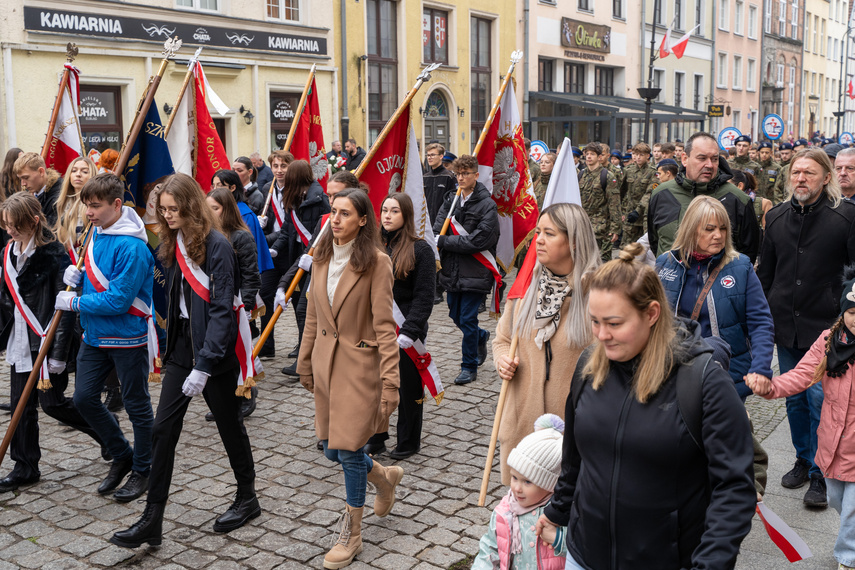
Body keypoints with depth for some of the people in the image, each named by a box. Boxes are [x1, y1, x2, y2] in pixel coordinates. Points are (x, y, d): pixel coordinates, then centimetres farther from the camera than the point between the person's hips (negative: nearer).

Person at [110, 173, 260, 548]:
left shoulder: (216, 246, -16)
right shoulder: (171, 244, 7)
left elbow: (222, 309, -21)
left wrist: (204, 366, -24)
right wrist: (173, 345, 11)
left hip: (215, 350, -6)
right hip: (182, 347, 7)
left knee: (229, 424, 10)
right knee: (163, 428, 2)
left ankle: (247, 497, 30)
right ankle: (152, 521, 7)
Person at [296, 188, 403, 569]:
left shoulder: (376, 262, -13)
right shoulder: (322, 258, 6)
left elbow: (384, 326, -15)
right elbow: (312, 316, 13)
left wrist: (390, 381, -18)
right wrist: (305, 362, 15)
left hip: (359, 364, -6)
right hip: (326, 362, 6)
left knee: (349, 451, -2)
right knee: (331, 448, 13)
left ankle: (351, 535, 18)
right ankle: (384, 478, 42)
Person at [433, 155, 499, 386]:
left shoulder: (487, 205, -11)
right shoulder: (451, 200, 8)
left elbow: (477, 241, -18)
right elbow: (437, 229, 3)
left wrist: (442, 241, -16)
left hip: (475, 271, -6)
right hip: (452, 270, 6)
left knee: (467, 320, -2)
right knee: (456, 316, 16)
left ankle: (469, 366, 14)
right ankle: (481, 337, 45)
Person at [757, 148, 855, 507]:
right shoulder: (777, 217, 7)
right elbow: (765, 272, 14)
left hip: (826, 328, -4)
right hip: (785, 328, 4)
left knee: (821, 400, 0)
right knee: (794, 398, 14)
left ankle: (820, 474, 14)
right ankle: (803, 459, 31)